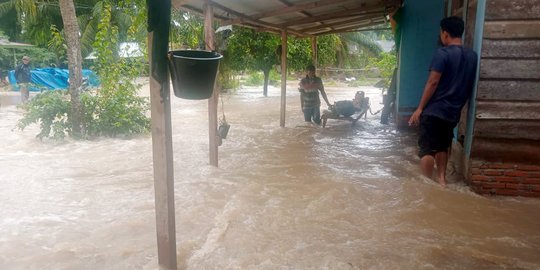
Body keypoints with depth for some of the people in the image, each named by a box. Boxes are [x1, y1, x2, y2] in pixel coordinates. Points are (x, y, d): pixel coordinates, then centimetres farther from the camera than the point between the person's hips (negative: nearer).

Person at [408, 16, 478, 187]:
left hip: (434, 110, -7)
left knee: (427, 149, 0)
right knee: (442, 147, 19)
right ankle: (441, 180, 19)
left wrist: (420, 108, -13)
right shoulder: (473, 56, 8)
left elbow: (432, 83, -16)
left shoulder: (443, 53, -13)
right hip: (453, 112, 7)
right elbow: (469, 86, 13)